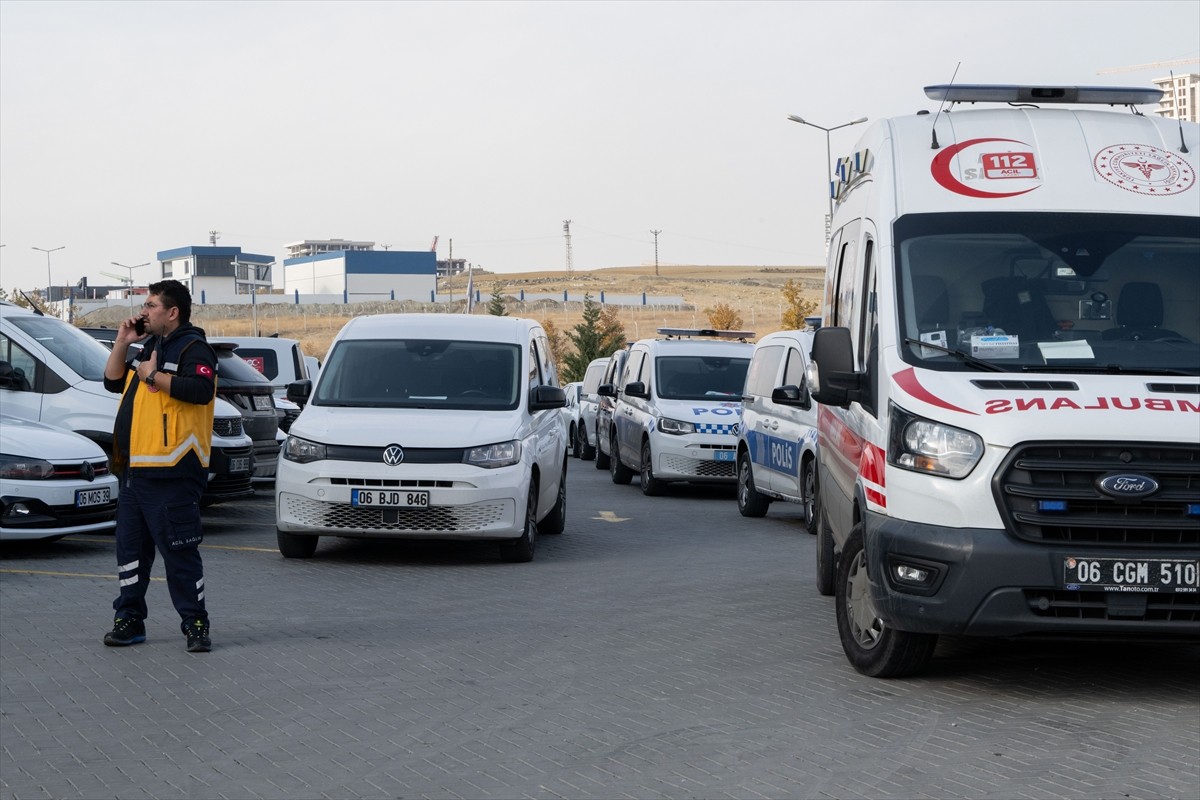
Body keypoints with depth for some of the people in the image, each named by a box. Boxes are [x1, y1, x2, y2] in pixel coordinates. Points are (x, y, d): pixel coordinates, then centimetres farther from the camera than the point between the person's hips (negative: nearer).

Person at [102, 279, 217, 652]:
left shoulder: (192, 349, -9)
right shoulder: (150, 348, 21)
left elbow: (201, 390, -26)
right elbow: (113, 381, 23)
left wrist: (154, 376, -19)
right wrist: (122, 343, 11)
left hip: (171, 473, -9)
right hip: (134, 470, 10)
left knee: (179, 552, -6)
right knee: (130, 548, 12)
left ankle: (195, 624, 1)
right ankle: (129, 619, 20)